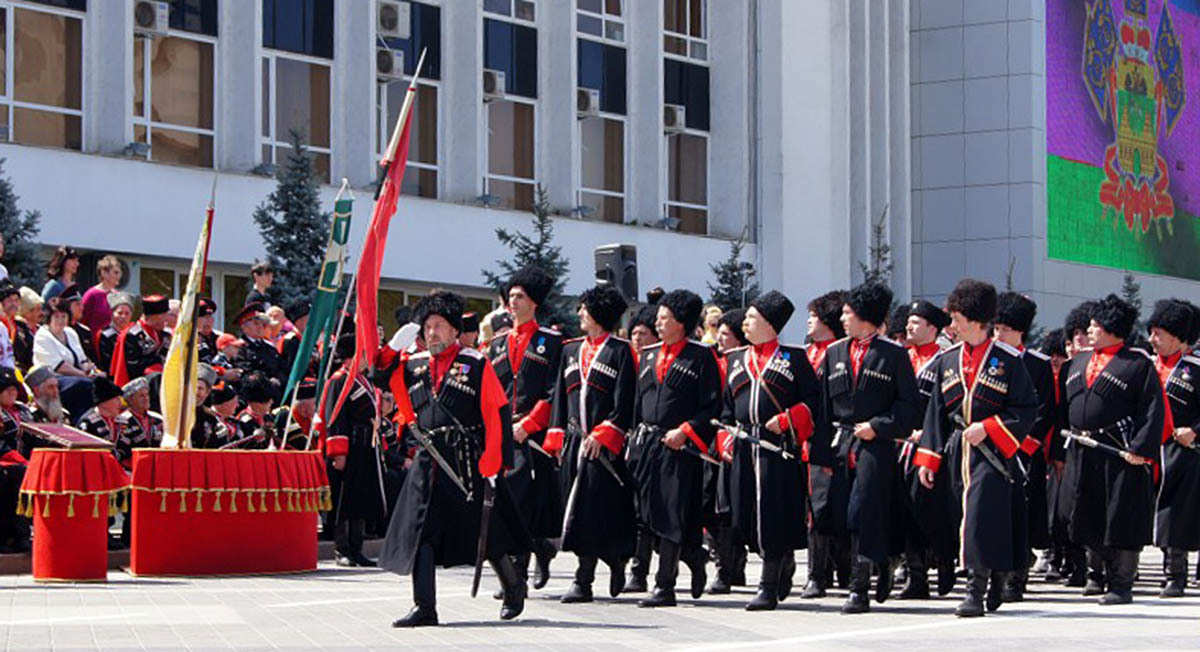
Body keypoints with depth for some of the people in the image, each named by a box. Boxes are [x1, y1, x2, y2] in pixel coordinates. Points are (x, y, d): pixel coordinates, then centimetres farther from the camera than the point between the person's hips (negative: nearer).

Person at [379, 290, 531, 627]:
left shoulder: (476, 364, -2)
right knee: (420, 530, -4)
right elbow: (403, 405, 24)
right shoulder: (413, 366, 11)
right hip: (428, 460, 4)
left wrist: (493, 462, -11)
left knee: (485, 530, 4)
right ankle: (424, 607, -4)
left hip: (468, 461, -4)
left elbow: (498, 413, -5)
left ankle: (513, 586, 27)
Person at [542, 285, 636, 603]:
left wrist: (603, 435, -15)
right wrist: (557, 437, 10)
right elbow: (560, 395, 18)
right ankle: (615, 562, 17)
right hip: (573, 441, 6)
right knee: (574, 504, 5)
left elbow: (624, 402, -7)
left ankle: (583, 580, -7)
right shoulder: (571, 350, 16)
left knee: (594, 509, -9)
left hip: (604, 445, -6)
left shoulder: (620, 351, -2)